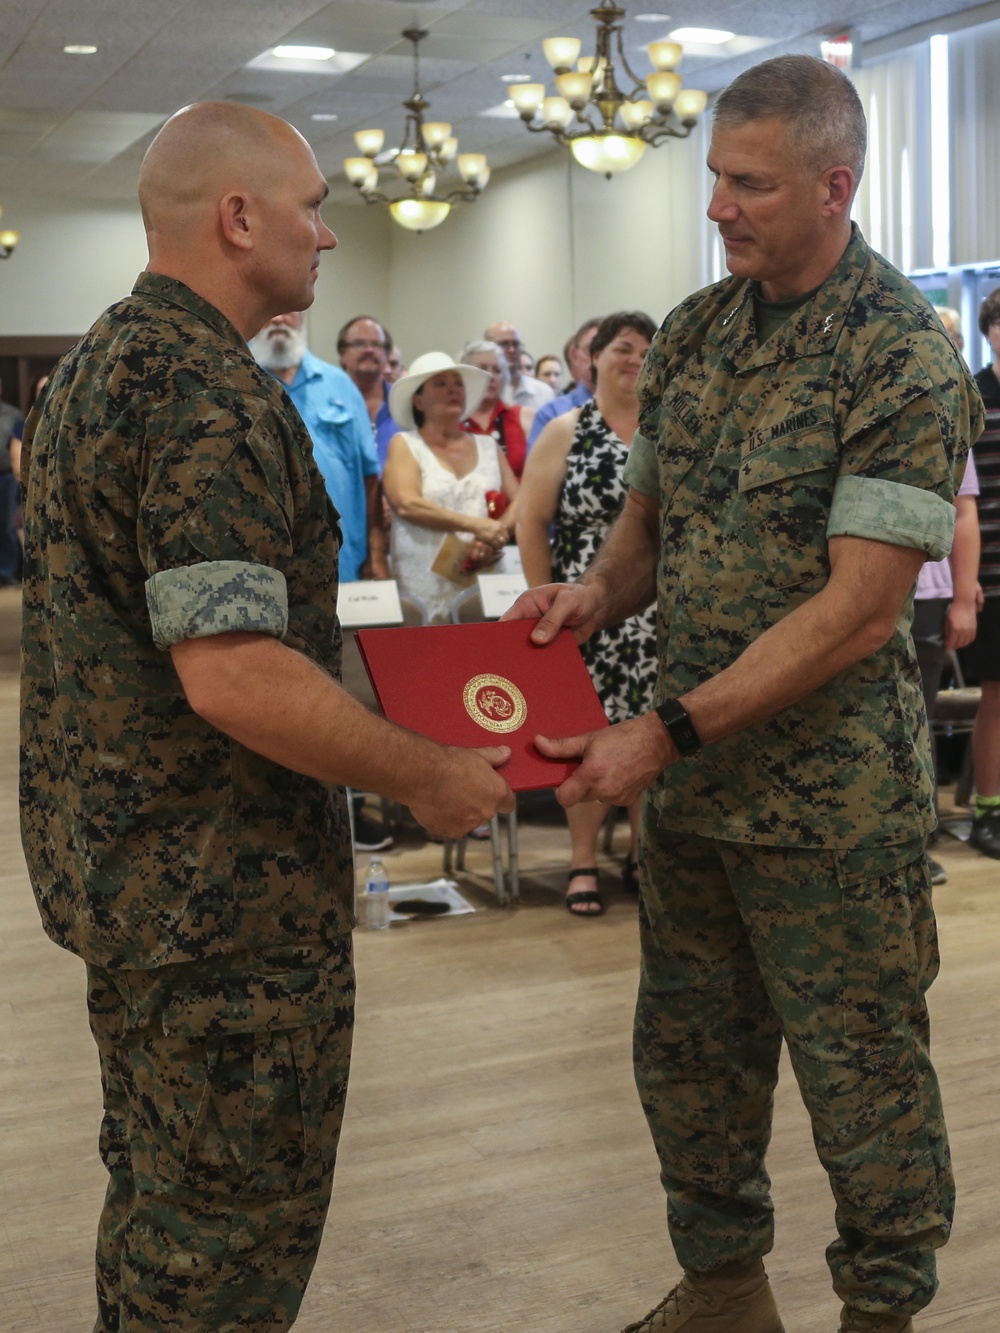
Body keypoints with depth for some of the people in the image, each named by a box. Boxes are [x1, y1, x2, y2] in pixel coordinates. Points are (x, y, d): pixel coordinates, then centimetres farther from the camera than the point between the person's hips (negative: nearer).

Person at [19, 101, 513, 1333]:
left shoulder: (92, 366, 11)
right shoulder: (211, 399, -21)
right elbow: (234, 677, -29)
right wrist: (430, 777, -17)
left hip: (110, 853, 10)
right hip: (220, 886, -10)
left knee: (158, 1192, 23)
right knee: (235, 1228, 4)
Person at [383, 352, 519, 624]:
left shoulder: (487, 446, 17)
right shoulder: (404, 444, 5)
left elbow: (518, 502, 10)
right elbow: (407, 505, -11)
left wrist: (497, 536, -11)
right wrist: (476, 525, -16)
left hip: (484, 583, 3)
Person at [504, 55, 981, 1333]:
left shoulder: (902, 357, -14)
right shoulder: (692, 332, 7)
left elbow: (859, 608, -20)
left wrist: (667, 732, -22)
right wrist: (596, 591, -7)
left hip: (828, 796, -7)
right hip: (692, 783, 7)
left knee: (861, 1078, 8)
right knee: (687, 1056, 18)